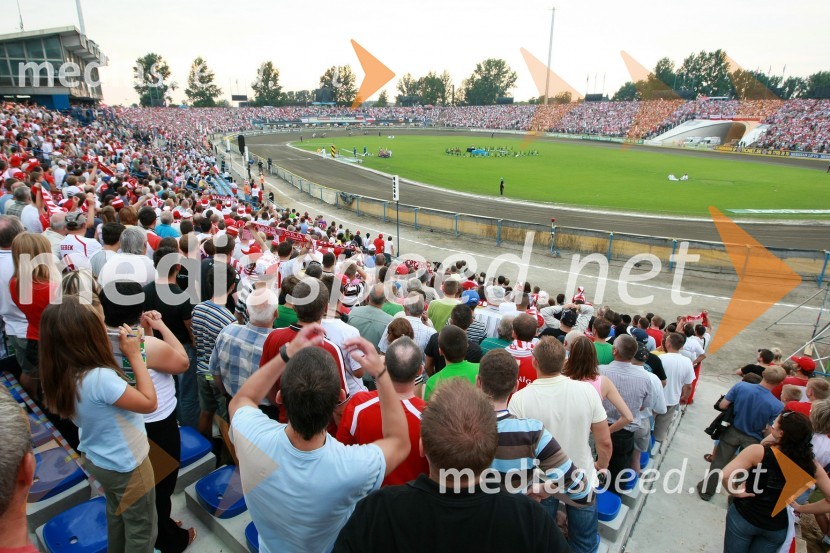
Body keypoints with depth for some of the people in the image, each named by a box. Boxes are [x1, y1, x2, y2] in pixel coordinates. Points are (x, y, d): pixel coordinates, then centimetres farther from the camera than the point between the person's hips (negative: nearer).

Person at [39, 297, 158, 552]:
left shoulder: (65, 374, -10)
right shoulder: (100, 377, -37)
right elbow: (149, 403, -27)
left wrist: (125, 353, -9)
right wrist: (135, 355, -25)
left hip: (97, 459, 8)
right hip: (127, 466, -8)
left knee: (116, 514, 31)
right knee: (141, 528, 15)